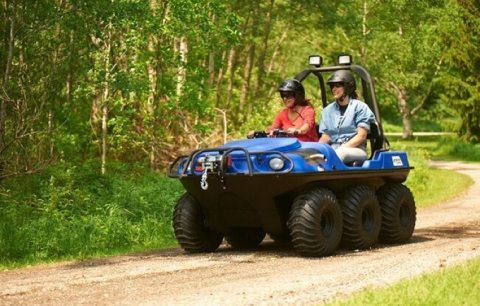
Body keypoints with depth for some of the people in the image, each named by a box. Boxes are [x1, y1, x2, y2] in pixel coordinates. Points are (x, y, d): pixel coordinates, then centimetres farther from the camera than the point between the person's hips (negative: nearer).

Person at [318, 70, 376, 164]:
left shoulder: (360, 107, 8)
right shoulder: (328, 110, 22)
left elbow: (361, 136, -2)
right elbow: (325, 137, 15)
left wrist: (342, 148, -14)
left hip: (356, 150, -4)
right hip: (333, 150, 4)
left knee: (341, 153, -41)